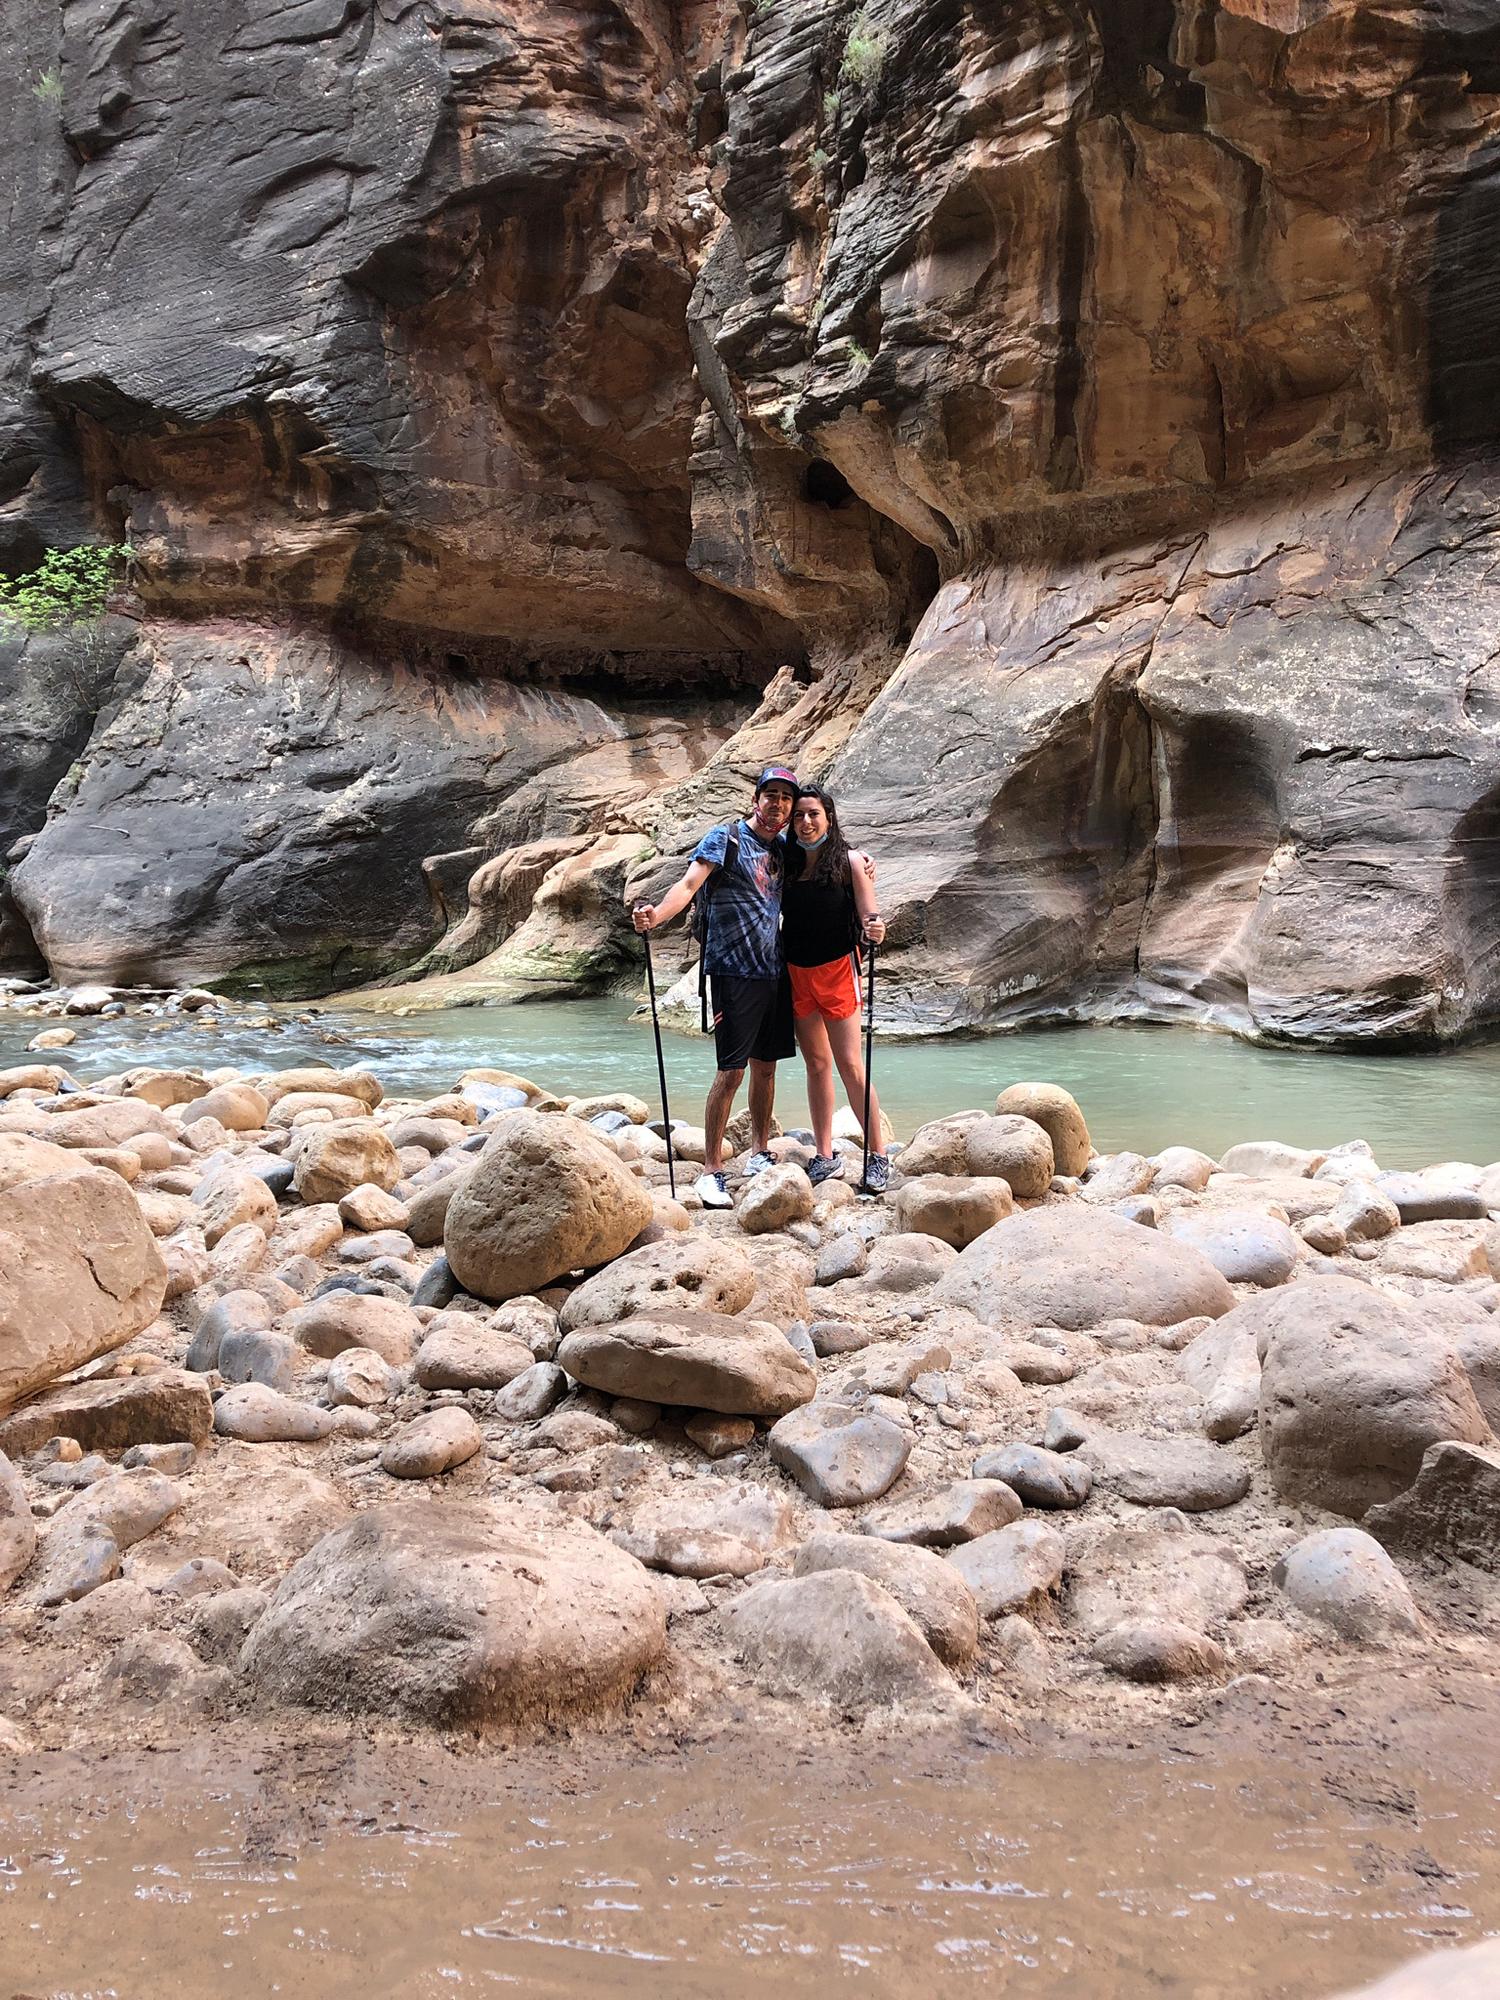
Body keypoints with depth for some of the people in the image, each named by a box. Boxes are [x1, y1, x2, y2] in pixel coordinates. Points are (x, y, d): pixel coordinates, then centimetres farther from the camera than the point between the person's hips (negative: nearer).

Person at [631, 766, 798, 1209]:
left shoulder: (783, 847, 13)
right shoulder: (726, 838, -5)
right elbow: (690, 882, -18)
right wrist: (656, 915, -37)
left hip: (774, 970, 6)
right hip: (734, 970, -6)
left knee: (766, 1065, 13)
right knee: (731, 1070, -9)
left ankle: (759, 1155, 27)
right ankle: (711, 1172, -3)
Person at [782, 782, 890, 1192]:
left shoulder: (849, 860, -6)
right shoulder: (786, 862, 5)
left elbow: (867, 917, -9)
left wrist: (876, 929, -29)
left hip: (836, 969, -4)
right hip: (796, 972, 4)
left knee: (849, 1066, -6)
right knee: (817, 1065, 10)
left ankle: (878, 1157, 4)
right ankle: (825, 1156, 17)